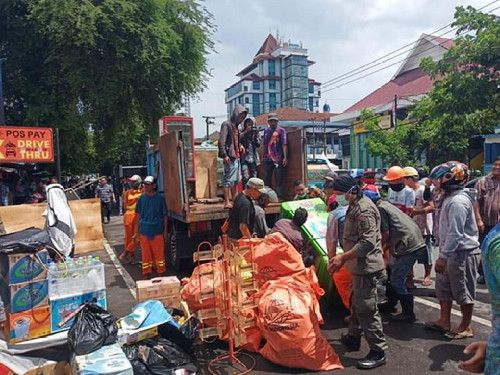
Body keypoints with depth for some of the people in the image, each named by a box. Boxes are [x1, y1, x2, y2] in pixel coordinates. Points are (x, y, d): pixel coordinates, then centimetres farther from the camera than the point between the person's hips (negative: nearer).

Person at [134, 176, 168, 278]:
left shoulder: (160, 198, -5)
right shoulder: (141, 198, 2)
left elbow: (165, 215, 0)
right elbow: (138, 215, 7)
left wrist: (165, 230, -1)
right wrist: (136, 231, 6)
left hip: (157, 231, -2)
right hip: (144, 231, 2)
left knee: (159, 252, 5)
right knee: (145, 253, 10)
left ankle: (161, 272, 19)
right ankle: (146, 272, 23)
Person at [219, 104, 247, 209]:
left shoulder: (235, 126, 19)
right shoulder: (226, 124, -8)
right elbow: (221, 141, -16)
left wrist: (240, 146, 11)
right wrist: (224, 155, -21)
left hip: (236, 156, 10)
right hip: (230, 157, -9)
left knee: (235, 180, 14)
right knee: (228, 180, -8)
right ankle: (227, 203, -5)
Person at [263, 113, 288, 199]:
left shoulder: (281, 130, 0)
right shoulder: (266, 131, 15)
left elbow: (284, 144, -7)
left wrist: (285, 157, -14)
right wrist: (263, 156, 16)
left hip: (278, 159, -5)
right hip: (267, 159, 5)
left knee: (278, 179, -2)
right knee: (266, 179, 11)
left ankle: (279, 197, 2)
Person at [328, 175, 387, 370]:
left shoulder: (364, 210, -21)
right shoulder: (355, 206, 12)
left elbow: (368, 242, -28)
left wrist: (343, 258, -27)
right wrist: (343, 258, 17)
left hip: (366, 266, -10)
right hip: (359, 266, 11)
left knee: (366, 309, -3)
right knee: (356, 304, 22)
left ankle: (378, 351, 10)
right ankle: (353, 338, 38)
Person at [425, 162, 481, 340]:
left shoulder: (458, 201, -22)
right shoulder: (450, 197, 10)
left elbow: (455, 233, -26)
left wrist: (443, 256, -23)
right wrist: (443, 254, 19)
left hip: (463, 253, -10)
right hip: (453, 252, 10)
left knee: (463, 292, 6)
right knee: (443, 287, 17)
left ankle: (465, 327, 22)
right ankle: (444, 321, 30)